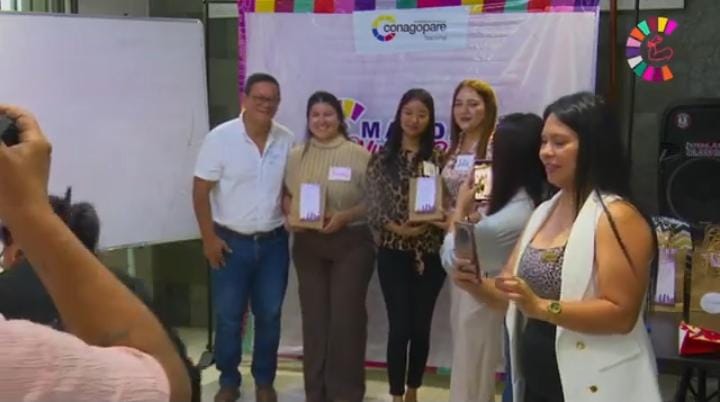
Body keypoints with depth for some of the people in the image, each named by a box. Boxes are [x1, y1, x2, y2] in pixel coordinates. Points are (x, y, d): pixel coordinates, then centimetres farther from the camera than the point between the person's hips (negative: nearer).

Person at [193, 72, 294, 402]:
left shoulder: (287, 140, 0)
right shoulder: (221, 137, -10)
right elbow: (200, 190, -7)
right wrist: (209, 237, -10)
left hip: (273, 242, 3)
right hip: (231, 241, -2)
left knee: (269, 315, 11)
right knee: (228, 316, 7)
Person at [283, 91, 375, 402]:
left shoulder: (358, 155, -5)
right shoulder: (296, 156, 7)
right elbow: (285, 195, 12)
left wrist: (345, 216, -19)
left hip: (351, 243, -3)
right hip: (308, 244, 4)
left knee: (347, 316, 1)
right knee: (314, 315, 10)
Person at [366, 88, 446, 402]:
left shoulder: (438, 158, 4)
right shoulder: (382, 158, 2)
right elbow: (373, 207, -3)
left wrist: (431, 223, -17)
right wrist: (398, 228, -17)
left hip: (430, 253, 2)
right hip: (394, 252, -1)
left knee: (421, 327, 9)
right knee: (400, 327, -2)